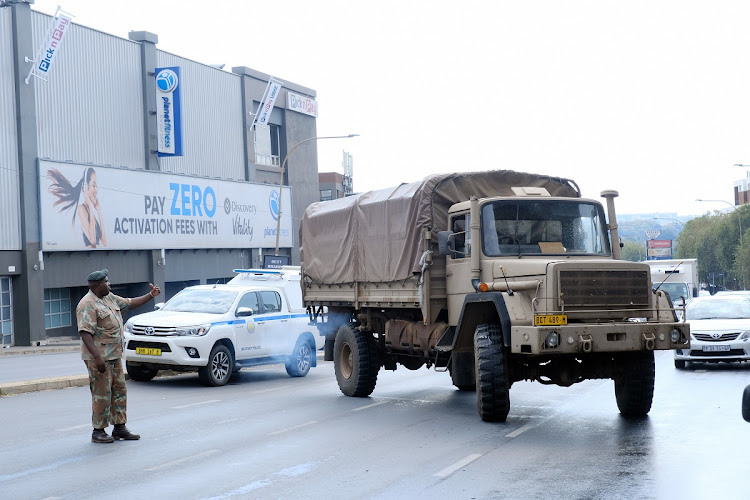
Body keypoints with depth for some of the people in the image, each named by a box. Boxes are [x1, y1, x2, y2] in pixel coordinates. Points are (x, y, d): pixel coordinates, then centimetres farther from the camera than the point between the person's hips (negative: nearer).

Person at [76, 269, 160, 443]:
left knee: (120, 390, 12)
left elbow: (129, 303, 27)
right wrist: (97, 357, -29)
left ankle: (119, 428, 20)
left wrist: (151, 295, 21)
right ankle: (98, 432, 4)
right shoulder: (88, 305, -16)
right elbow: (85, 333, -23)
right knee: (102, 394, -5)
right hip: (99, 357, -9)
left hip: (114, 355, 9)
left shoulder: (109, 298, 13)